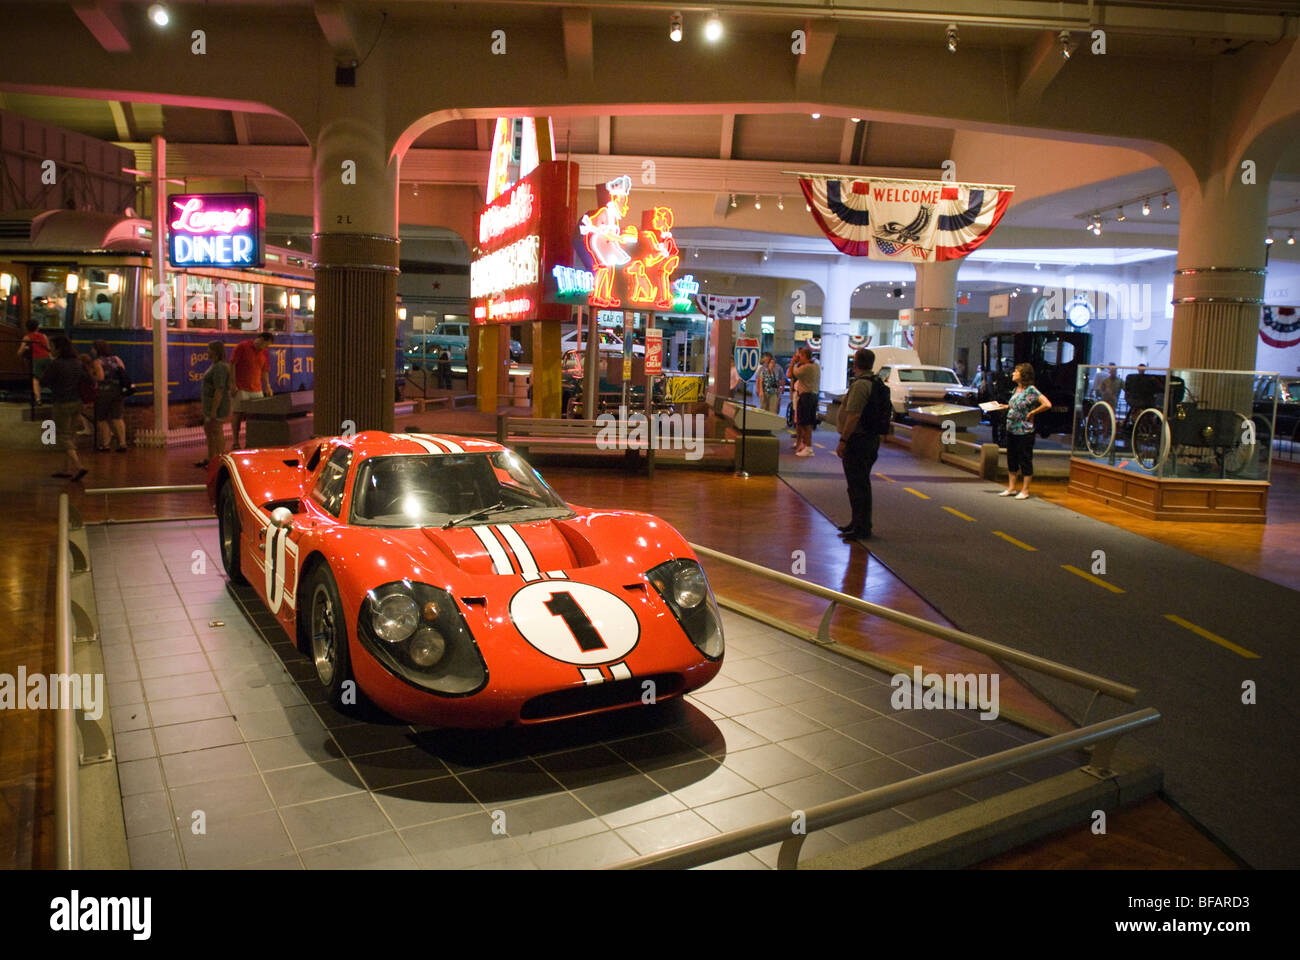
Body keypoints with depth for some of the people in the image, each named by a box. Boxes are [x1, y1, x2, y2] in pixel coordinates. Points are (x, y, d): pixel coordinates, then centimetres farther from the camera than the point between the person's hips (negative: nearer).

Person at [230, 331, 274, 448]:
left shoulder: (264, 352, 12)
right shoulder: (242, 346, -5)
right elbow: (232, 365, -7)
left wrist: (267, 386, 8)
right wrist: (233, 384, -12)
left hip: (257, 389, 5)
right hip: (240, 389, -5)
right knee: (238, 414, -3)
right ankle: (235, 443, 2)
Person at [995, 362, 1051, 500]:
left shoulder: (1031, 390, -14)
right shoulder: (1016, 389, 10)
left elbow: (1047, 405, -20)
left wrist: (1032, 413, -13)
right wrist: (1007, 406, 9)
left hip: (1024, 431, -8)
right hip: (1011, 430, 8)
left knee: (1025, 461, 2)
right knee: (1011, 460, 14)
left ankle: (1025, 491, 9)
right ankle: (1011, 488, 24)